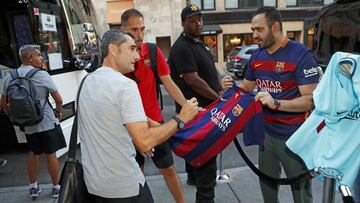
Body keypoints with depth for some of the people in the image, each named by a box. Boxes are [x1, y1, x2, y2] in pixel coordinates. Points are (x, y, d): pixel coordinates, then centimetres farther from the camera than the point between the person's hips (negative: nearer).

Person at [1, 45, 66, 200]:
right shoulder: (41, 75, -15)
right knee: (51, 155, 7)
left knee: (33, 153, 22)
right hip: (47, 122, -5)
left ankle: (33, 187, 31)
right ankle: (56, 188, 20)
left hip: (27, 124, 5)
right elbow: (58, 99, -13)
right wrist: (58, 111, 6)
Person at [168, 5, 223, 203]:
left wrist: (222, 91, 1)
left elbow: (212, 70, 17)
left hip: (207, 106, 10)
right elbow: (193, 81, -24)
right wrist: (219, 98, -15)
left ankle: (193, 177, 42)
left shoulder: (199, 43, 15)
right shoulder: (181, 47, -17)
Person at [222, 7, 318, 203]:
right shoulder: (256, 56, 4)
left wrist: (276, 103, -32)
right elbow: (247, 86, 15)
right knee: (266, 183, 23)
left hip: (294, 137, -6)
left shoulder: (301, 54, -16)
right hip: (266, 133, 6)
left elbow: (312, 100, -19)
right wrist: (232, 86, -7)